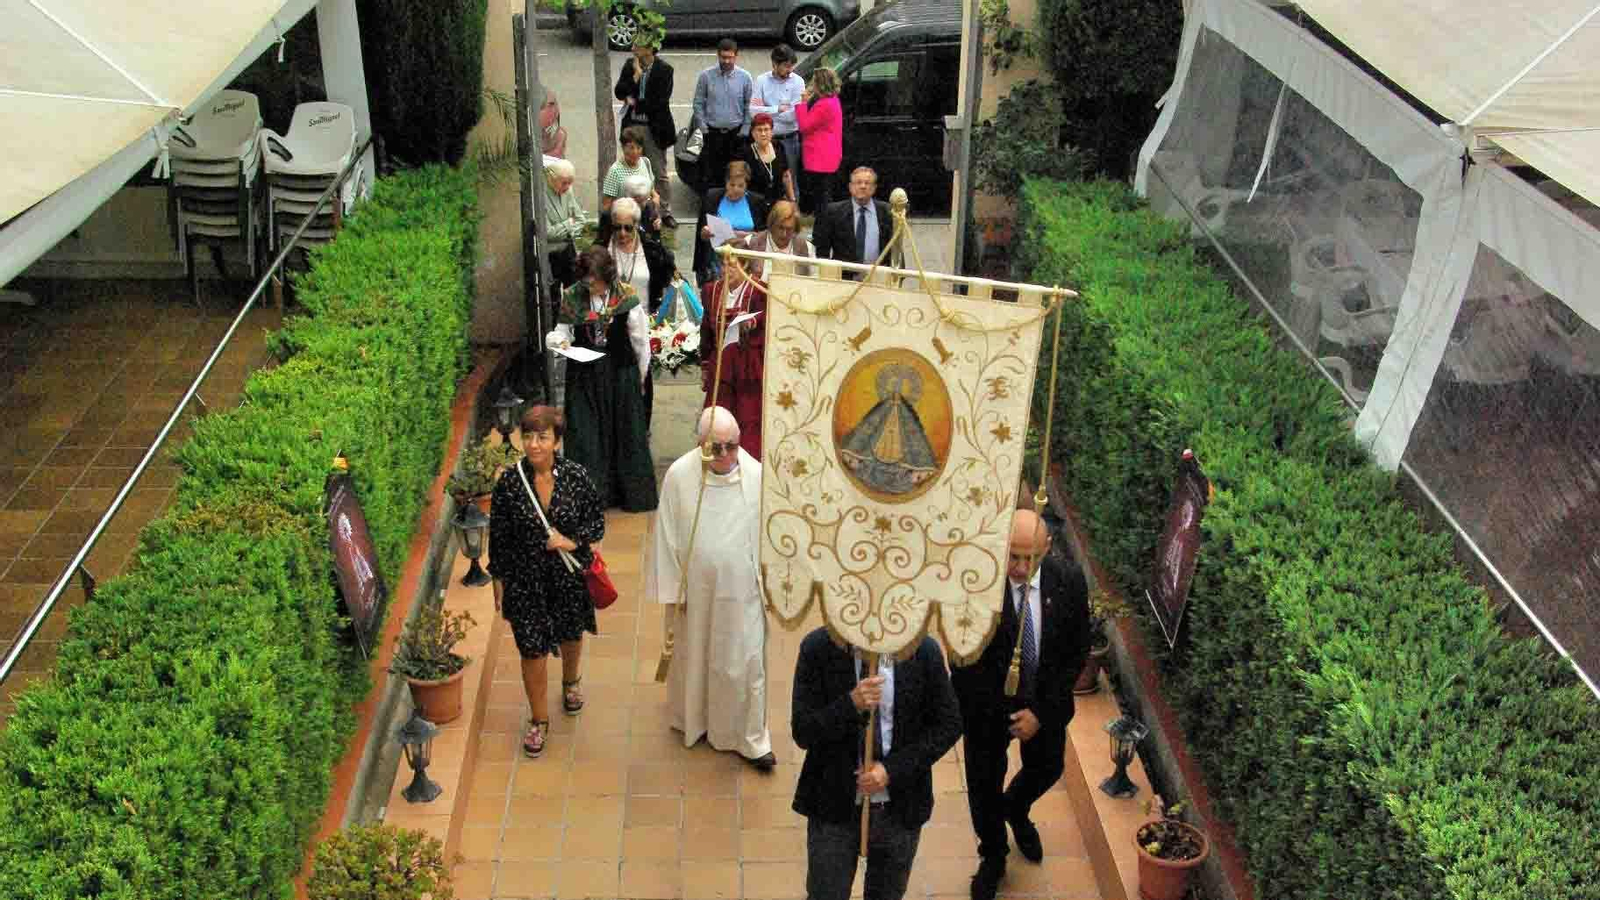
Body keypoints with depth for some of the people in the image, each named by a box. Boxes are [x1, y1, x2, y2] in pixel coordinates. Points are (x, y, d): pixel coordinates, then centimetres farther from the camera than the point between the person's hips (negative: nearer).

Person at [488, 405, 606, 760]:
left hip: (569, 574, 1)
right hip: (525, 579, -1)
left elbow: (597, 518, -2)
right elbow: (498, 536, -5)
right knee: (532, 649, 4)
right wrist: (498, 580, 0)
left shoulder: (576, 476, -14)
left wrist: (573, 541, -19)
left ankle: (570, 682, 56)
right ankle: (539, 720, 24)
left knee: (571, 634, 24)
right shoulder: (509, 482, -14)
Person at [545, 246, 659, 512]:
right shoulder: (572, 297, -3)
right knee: (585, 435, 2)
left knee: (625, 432, 8)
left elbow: (640, 341, -1)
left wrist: (641, 377, 6)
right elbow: (562, 329, 7)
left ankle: (632, 493, 22)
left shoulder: (627, 297, -10)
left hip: (620, 375, -2)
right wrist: (559, 340, -17)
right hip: (584, 376, 2)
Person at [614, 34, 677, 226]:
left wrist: (635, 102, -11)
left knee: (659, 173, 2)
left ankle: (666, 212, 13)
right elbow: (619, 92, -2)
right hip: (632, 125, 4)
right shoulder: (630, 66, 4)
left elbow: (660, 101, -16)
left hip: (654, 128, -4)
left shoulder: (664, 70, -10)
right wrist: (636, 75, -14)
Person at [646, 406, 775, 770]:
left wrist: (768, 586, 0)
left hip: (742, 589, 0)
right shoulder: (679, 475, -15)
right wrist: (672, 590, -3)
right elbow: (666, 536, -6)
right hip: (696, 586, 1)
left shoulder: (756, 476, -15)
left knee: (745, 661, 6)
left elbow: (767, 535, -5)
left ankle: (751, 739, 23)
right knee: (694, 655, 20)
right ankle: (693, 720, 45)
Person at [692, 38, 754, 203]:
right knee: (710, 172, 1)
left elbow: (750, 106, 4)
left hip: (736, 133, 0)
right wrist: (704, 127, -1)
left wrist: (744, 131, -2)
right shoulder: (706, 76, -2)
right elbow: (698, 103, 5)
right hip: (713, 132, 0)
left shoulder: (745, 77, -1)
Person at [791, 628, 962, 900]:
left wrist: (893, 769, -15)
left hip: (900, 805, 1)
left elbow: (948, 724, -5)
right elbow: (803, 732, -13)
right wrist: (851, 704, -31)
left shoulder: (924, 650, -13)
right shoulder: (818, 648, -14)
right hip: (834, 805, -1)